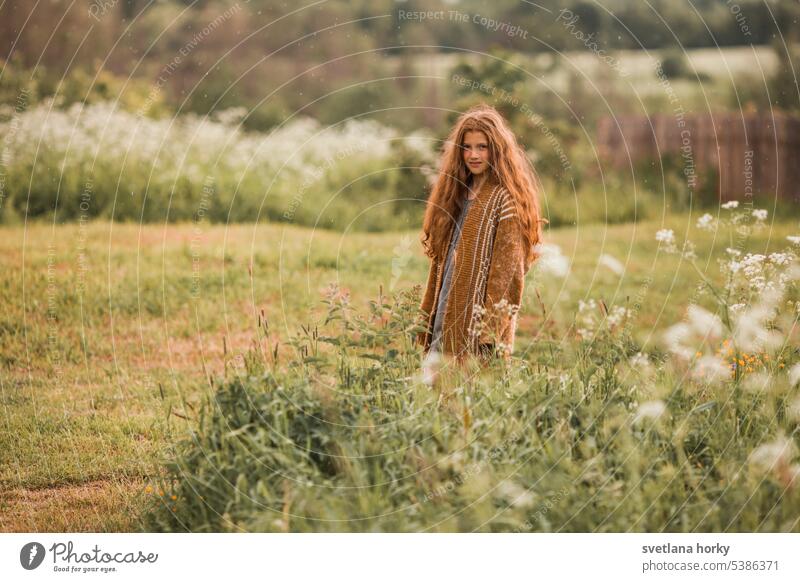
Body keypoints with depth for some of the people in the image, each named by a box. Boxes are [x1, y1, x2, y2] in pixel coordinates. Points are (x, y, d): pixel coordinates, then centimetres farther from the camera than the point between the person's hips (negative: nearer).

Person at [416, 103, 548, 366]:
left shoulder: (505, 201, -9)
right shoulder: (458, 193, 14)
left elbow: (509, 272, -14)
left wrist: (491, 331, -19)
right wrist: (426, 320, 13)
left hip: (475, 324, -7)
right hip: (443, 319, 7)